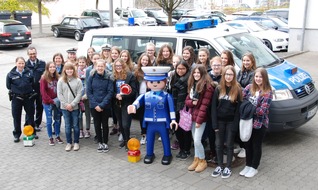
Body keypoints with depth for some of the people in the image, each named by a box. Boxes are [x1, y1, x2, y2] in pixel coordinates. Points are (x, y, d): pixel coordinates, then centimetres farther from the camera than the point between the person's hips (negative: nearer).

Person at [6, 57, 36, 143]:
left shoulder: (29, 72, -2)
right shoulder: (11, 74, -5)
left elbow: (33, 83, 7)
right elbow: (8, 86, 3)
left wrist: (29, 89, 0)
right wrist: (15, 90, 2)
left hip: (28, 97, 1)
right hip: (16, 98, -1)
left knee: (30, 115, 11)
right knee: (16, 116, 5)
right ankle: (16, 134, 19)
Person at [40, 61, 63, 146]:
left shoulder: (58, 77, 3)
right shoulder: (44, 78, -8)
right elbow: (43, 92, -10)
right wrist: (51, 101, -13)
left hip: (57, 103, 4)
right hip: (47, 103, -3)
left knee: (58, 119, 10)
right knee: (49, 120, 4)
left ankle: (57, 136, 24)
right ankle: (50, 138, 15)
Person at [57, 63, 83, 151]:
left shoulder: (78, 81, -3)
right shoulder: (61, 81, 1)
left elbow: (79, 94, -6)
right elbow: (59, 94, -1)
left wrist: (72, 104, -13)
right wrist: (66, 104, -9)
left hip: (75, 107, -1)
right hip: (64, 107, 1)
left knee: (75, 125, 7)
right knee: (67, 126, 8)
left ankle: (76, 142, 19)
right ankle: (69, 143, 19)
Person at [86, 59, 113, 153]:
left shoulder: (108, 78, -5)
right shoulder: (91, 77, -3)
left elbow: (110, 92, -9)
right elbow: (89, 92, -4)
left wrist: (102, 105, -16)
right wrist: (95, 105, -12)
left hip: (106, 106, -1)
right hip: (94, 106, 1)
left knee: (105, 124, 9)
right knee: (97, 124, 9)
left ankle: (105, 143, 22)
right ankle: (100, 142, 23)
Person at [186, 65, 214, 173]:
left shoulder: (207, 86, -14)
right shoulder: (192, 85, 11)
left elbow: (204, 105, -17)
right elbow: (187, 100, 12)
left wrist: (199, 120, -18)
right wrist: (192, 102, -11)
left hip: (201, 117, -7)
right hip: (192, 116, 7)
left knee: (197, 140, -8)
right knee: (194, 140, 12)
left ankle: (202, 161, 11)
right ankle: (196, 159, 24)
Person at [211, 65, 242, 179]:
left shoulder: (237, 89, -6)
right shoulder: (218, 89, 1)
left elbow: (238, 108, -7)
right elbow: (213, 107, -1)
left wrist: (235, 125, -12)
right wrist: (214, 123, -7)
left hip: (231, 121, -2)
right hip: (220, 121, 3)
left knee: (229, 144, 7)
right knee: (219, 144, 8)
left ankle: (228, 167, 19)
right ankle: (219, 166, 22)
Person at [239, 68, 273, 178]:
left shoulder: (268, 93, -12)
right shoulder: (249, 87, 1)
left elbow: (262, 110, -18)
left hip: (260, 123, -4)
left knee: (256, 146, 9)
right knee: (247, 144, 15)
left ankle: (254, 168, 24)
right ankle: (248, 166, 31)